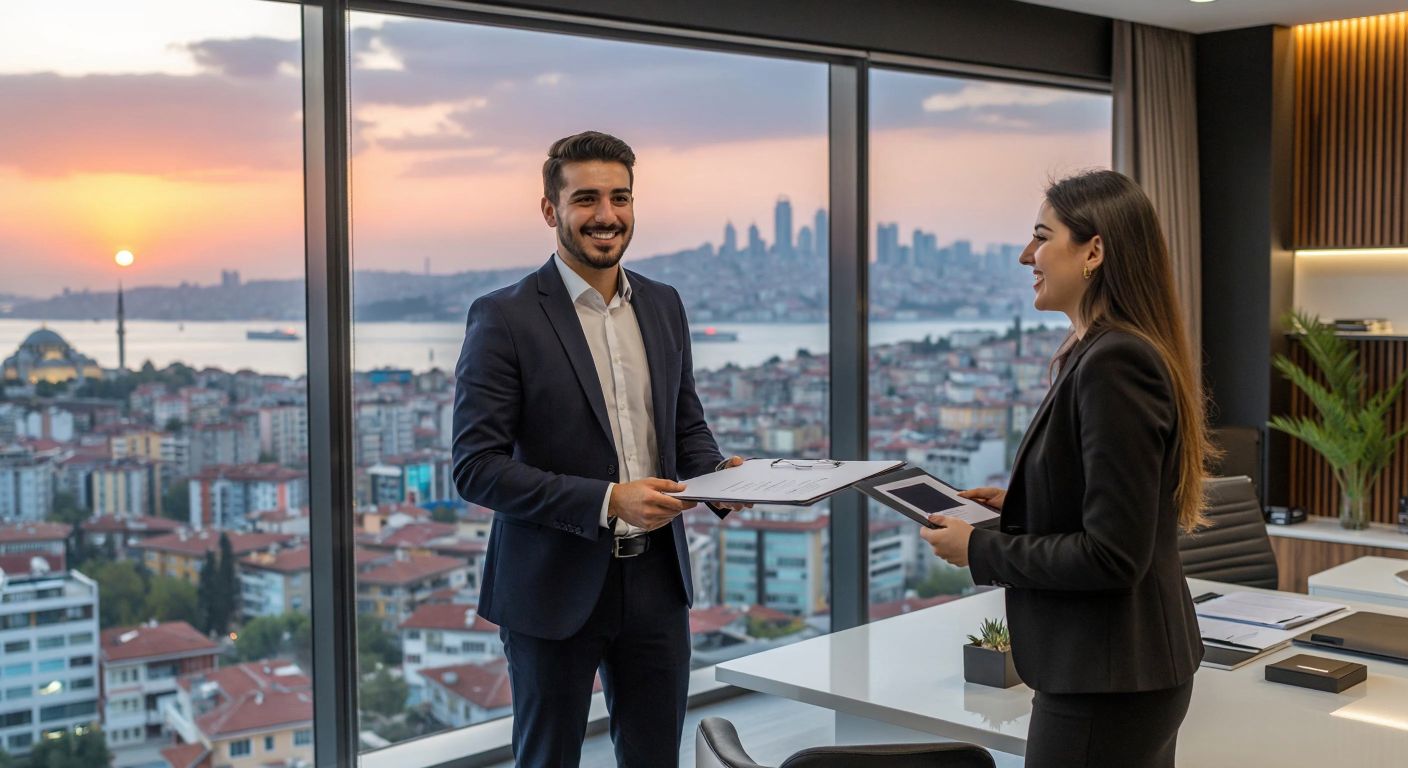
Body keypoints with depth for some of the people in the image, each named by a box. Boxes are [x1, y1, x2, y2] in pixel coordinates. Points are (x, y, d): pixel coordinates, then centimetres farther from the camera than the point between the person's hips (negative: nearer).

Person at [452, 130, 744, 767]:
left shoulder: (663, 305, 7)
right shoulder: (504, 318, -11)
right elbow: (476, 468, -15)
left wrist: (720, 478, -6)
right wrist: (606, 500, -23)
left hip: (655, 579, 5)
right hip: (555, 589, -4)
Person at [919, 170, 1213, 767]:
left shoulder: (1112, 364, -22)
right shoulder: (1106, 352, 9)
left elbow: (1113, 554, -24)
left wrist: (980, 550, -15)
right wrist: (1015, 505, 8)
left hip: (1105, 687, -10)